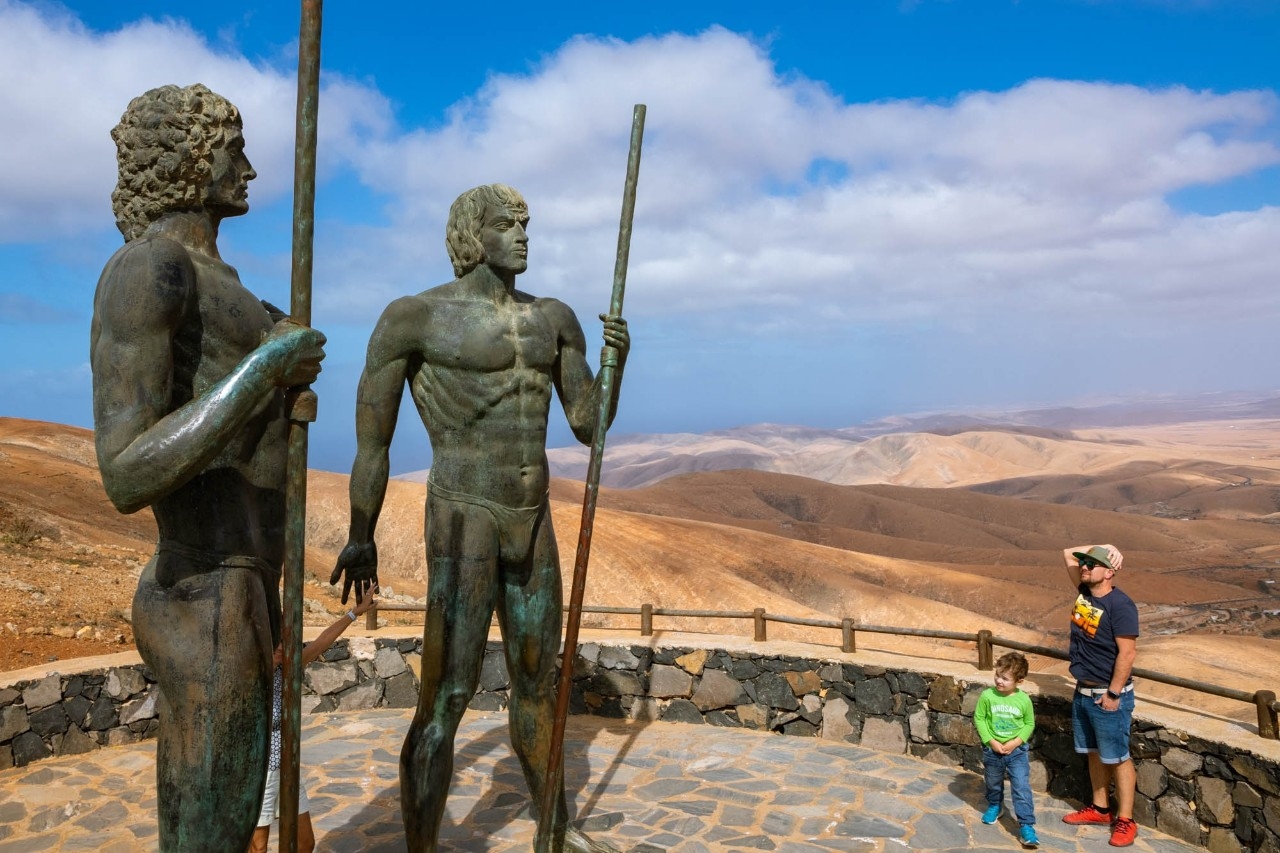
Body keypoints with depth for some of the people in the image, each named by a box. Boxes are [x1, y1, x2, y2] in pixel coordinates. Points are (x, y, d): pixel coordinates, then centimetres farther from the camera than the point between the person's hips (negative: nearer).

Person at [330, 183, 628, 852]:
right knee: (445, 702, -4)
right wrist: (361, 539, 3)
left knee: (537, 680, 19)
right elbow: (370, 438, -3)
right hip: (462, 525, -6)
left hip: (533, 525, 7)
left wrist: (618, 360, -10)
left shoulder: (555, 318, 9)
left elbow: (591, 427, 9)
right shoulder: (415, 316, -9)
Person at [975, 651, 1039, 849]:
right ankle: (994, 806, 49)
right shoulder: (987, 696, -15)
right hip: (992, 749, 2)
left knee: (1022, 788, -7)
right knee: (993, 783, 22)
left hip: (1017, 750, -1)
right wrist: (991, 741, -15)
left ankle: (1026, 826, 0)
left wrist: (1015, 742, -14)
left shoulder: (1024, 700, -14)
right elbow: (979, 719, -6)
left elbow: (1029, 724, -2)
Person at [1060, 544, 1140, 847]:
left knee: (1117, 757, 3)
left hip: (1107, 695, -8)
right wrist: (1103, 546, -1)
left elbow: (1128, 653, -21)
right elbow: (1069, 553, 13)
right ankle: (1100, 808, 31)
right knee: (1094, 752, 18)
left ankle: (1125, 821, 14)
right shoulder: (1085, 592, 2)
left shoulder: (1119, 605, -21)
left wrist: (1113, 694, -19)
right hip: (1082, 691, 8)